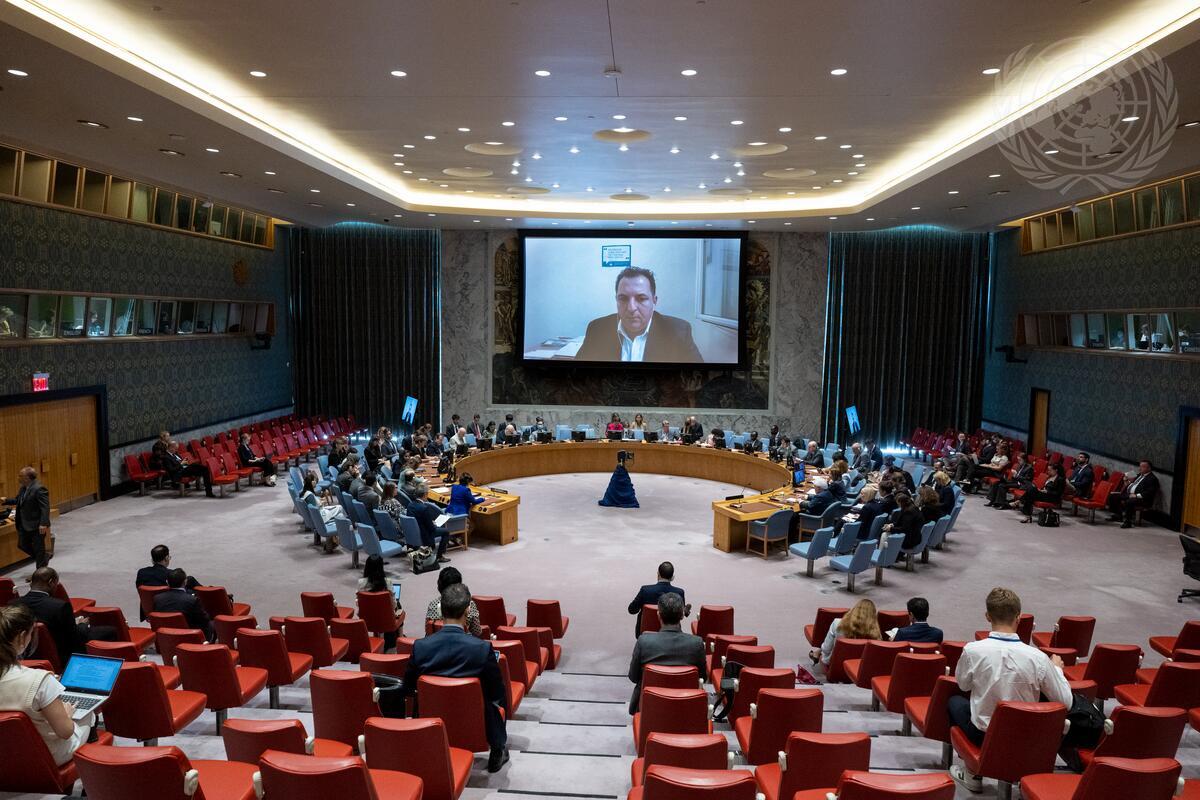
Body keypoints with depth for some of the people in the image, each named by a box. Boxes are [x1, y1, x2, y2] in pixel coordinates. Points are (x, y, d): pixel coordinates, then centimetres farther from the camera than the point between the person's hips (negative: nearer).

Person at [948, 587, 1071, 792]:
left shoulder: (972, 650, -21)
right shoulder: (1038, 657, -21)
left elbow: (963, 685, -1)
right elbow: (1065, 702, -9)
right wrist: (1057, 668, 8)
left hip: (984, 736, -2)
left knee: (954, 701, 28)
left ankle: (973, 775, 26)